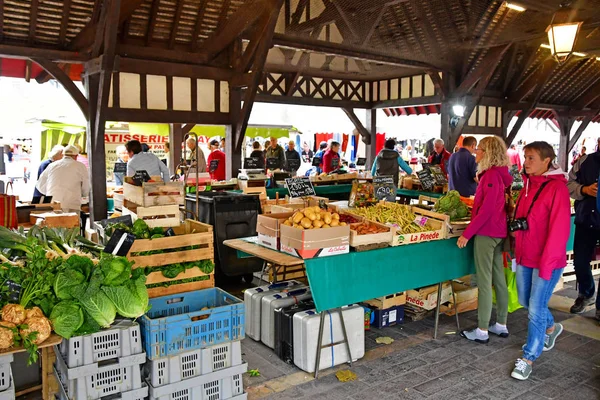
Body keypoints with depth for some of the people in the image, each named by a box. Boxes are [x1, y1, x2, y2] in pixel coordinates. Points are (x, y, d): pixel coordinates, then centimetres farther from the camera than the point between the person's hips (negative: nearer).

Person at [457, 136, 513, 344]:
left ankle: (482, 331, 4)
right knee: (499, 279, 14)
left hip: (486, 233, -10)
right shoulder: (499, 174, 11)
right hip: (498, 232, 10)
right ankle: (501, 325, 24)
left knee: (484, 282, -4)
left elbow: (486, 209, -21)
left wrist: (467, 233, -18)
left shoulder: (491, 175, -17)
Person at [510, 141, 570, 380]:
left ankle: (529, 358, 15)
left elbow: (559, 228, -19)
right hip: (525, 256, 8)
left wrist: (547, 263, -19)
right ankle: (551, 328, 48)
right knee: (525, 301, 20)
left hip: (547, 260, -8)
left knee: (536, 309, -1)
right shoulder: (529, 184, 8)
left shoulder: (557, 187, -15)